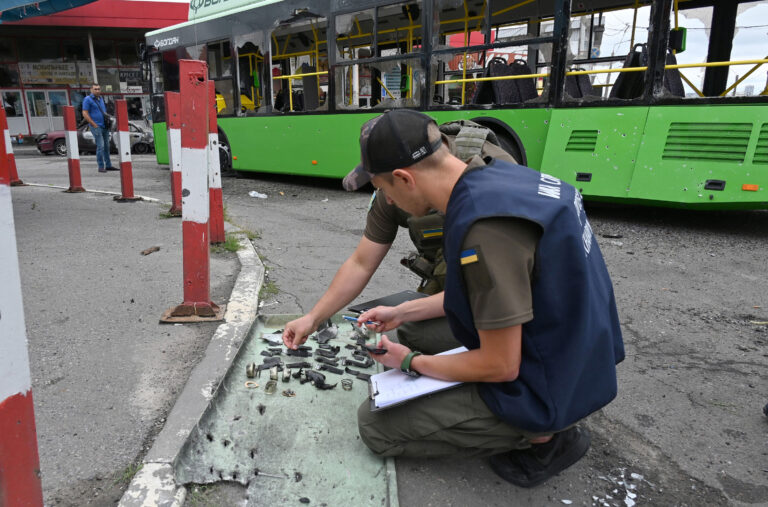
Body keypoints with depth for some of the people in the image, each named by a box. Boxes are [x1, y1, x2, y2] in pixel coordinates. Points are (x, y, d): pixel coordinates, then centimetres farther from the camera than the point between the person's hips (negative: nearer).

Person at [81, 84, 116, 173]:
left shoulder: (100, 99, 17)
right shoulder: (87, 99, -5)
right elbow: (85, 114, -10)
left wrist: (107, 121, 14)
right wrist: (94, 125, -14)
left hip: (105, 126, 7)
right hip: (97, 127, -7)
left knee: (106, 146, 9)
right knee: (100, 146, -12)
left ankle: (108, 165, 16)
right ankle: (101, 167, -8)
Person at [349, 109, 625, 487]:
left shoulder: (483, 229, -32)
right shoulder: (497, 175, -3)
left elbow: (501, 367, -23)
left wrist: (410, 363, -6)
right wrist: (402, 312, 12)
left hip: (540, 391, -9)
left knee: (373, 423, -2)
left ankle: (541, 437, 2)